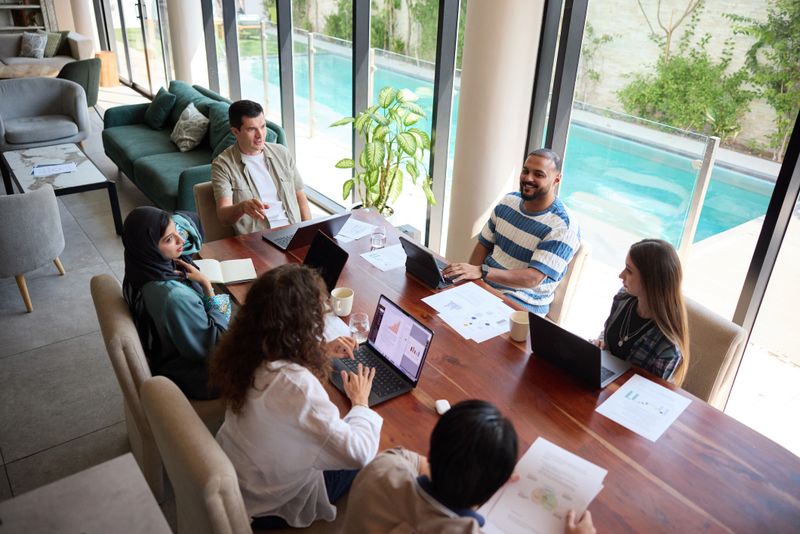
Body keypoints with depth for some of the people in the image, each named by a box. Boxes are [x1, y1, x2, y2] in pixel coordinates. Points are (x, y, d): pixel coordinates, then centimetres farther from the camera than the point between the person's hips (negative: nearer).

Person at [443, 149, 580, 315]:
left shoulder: (564, 227, -15)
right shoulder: (508, 201, 5)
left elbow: (532, 279, -23)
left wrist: (481, 271, -34)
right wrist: (469, 274, -9)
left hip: (522, 302, -6)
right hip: (483, 284, 6)